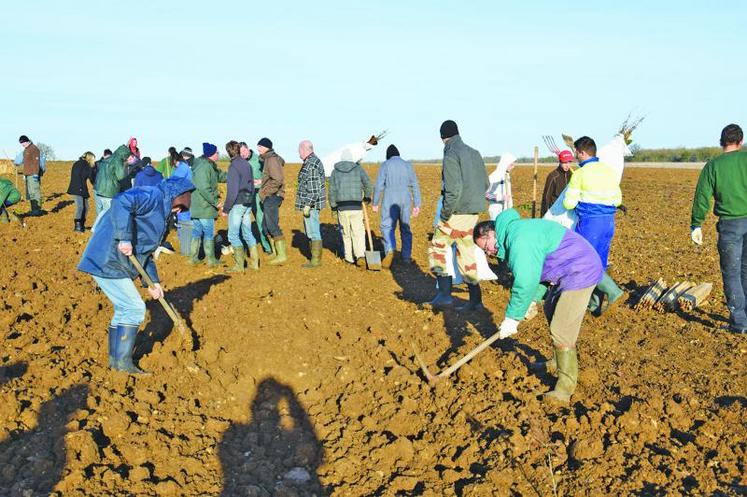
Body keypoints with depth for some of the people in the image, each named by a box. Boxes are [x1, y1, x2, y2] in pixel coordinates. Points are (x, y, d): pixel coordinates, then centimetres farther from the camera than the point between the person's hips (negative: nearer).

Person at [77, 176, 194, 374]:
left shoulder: (159, 212, 21)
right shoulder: (153, 196, -11)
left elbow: (145, 251, 24)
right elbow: (121, 202, -32)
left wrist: (153, 281, 19)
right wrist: (125, 239, -32)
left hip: (109, 262, 10)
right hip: (107, 261, -10)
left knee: (124, 309, 17)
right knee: (134, 308, -6)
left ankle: (115, 358, 28)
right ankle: (123, 362, 1)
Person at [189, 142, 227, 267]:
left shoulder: (210, 167, 14)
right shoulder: (205, 167, -19)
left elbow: (221, 176, 22)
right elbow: (204, 188, -26)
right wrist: (215, 202, -20)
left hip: (196, 207, 10)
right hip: (205, 207, -10)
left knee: (196, 232, 14)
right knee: (209, 234, 0)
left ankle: (193, 258, 20)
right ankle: (211, 260, 7)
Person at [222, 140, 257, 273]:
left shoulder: (234, 166, -15)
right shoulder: (247, 164, 9)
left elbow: (232, 190, -18)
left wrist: (226, 209, -12)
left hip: (237, 204, -8)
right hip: (248, 203, 8)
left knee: (233, 235, -1)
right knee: (247, 233, 15)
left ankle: (239, 266, 0)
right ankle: (254, 263, 17)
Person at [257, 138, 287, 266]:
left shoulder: (272, 159, -15)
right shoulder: (267, 159, 15)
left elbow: (278, 180, -24)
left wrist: (264, 192, -17)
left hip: (272, 196, -11)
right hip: (270, 197, 11)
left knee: (272, 225, -10)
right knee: (266, 226, 15)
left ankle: (281, 254, -7)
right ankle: (275, 252, 21)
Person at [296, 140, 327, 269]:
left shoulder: (312, 164, -17)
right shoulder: (313, 161, 16)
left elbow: (314, 188, -22)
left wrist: (308, 205, -23)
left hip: (311, 204, -11)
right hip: (311, 204, 11)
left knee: (313, 231, -5)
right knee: (310, 230, 16)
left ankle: (316, 260, 0)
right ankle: (315, 258, 22)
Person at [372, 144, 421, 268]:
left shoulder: (385, 165, -2)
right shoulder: (407, 165, 8)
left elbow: (379, 186, -6)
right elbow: (415, 186, 4)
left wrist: (375, 203, 3)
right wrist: (417, 205, 6)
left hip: (390, 201, -3)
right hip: (405, 201, 3)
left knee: (387, 226, -2)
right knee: (405, 228, 13)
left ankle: (390, 250, -26)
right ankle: (406, 256, 16)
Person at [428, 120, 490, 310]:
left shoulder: (451, 156, -13)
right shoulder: (474, 153, 12)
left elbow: (454, 189, -22)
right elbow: (485, 184, 16)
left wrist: (445, 213, -15)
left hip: (458, 212, -8)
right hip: (474, 212, 8)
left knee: (438, 248, 5)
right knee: (466, 254, 14)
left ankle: (445, 294, -2)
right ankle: (475, 299, 15)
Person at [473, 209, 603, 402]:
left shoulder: (520, 240, -24)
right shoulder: (515, 234, 10)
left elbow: (525, 283, -27)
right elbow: (529, 275, 15)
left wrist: (512, 318, -20)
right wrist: (531, 301, 6)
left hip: (580, 274, -11)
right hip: (570, 272, 11)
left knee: (561, 332, -11)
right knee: (551, 312, 27)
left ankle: (566, 386, -2)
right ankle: (558, 362, 44)